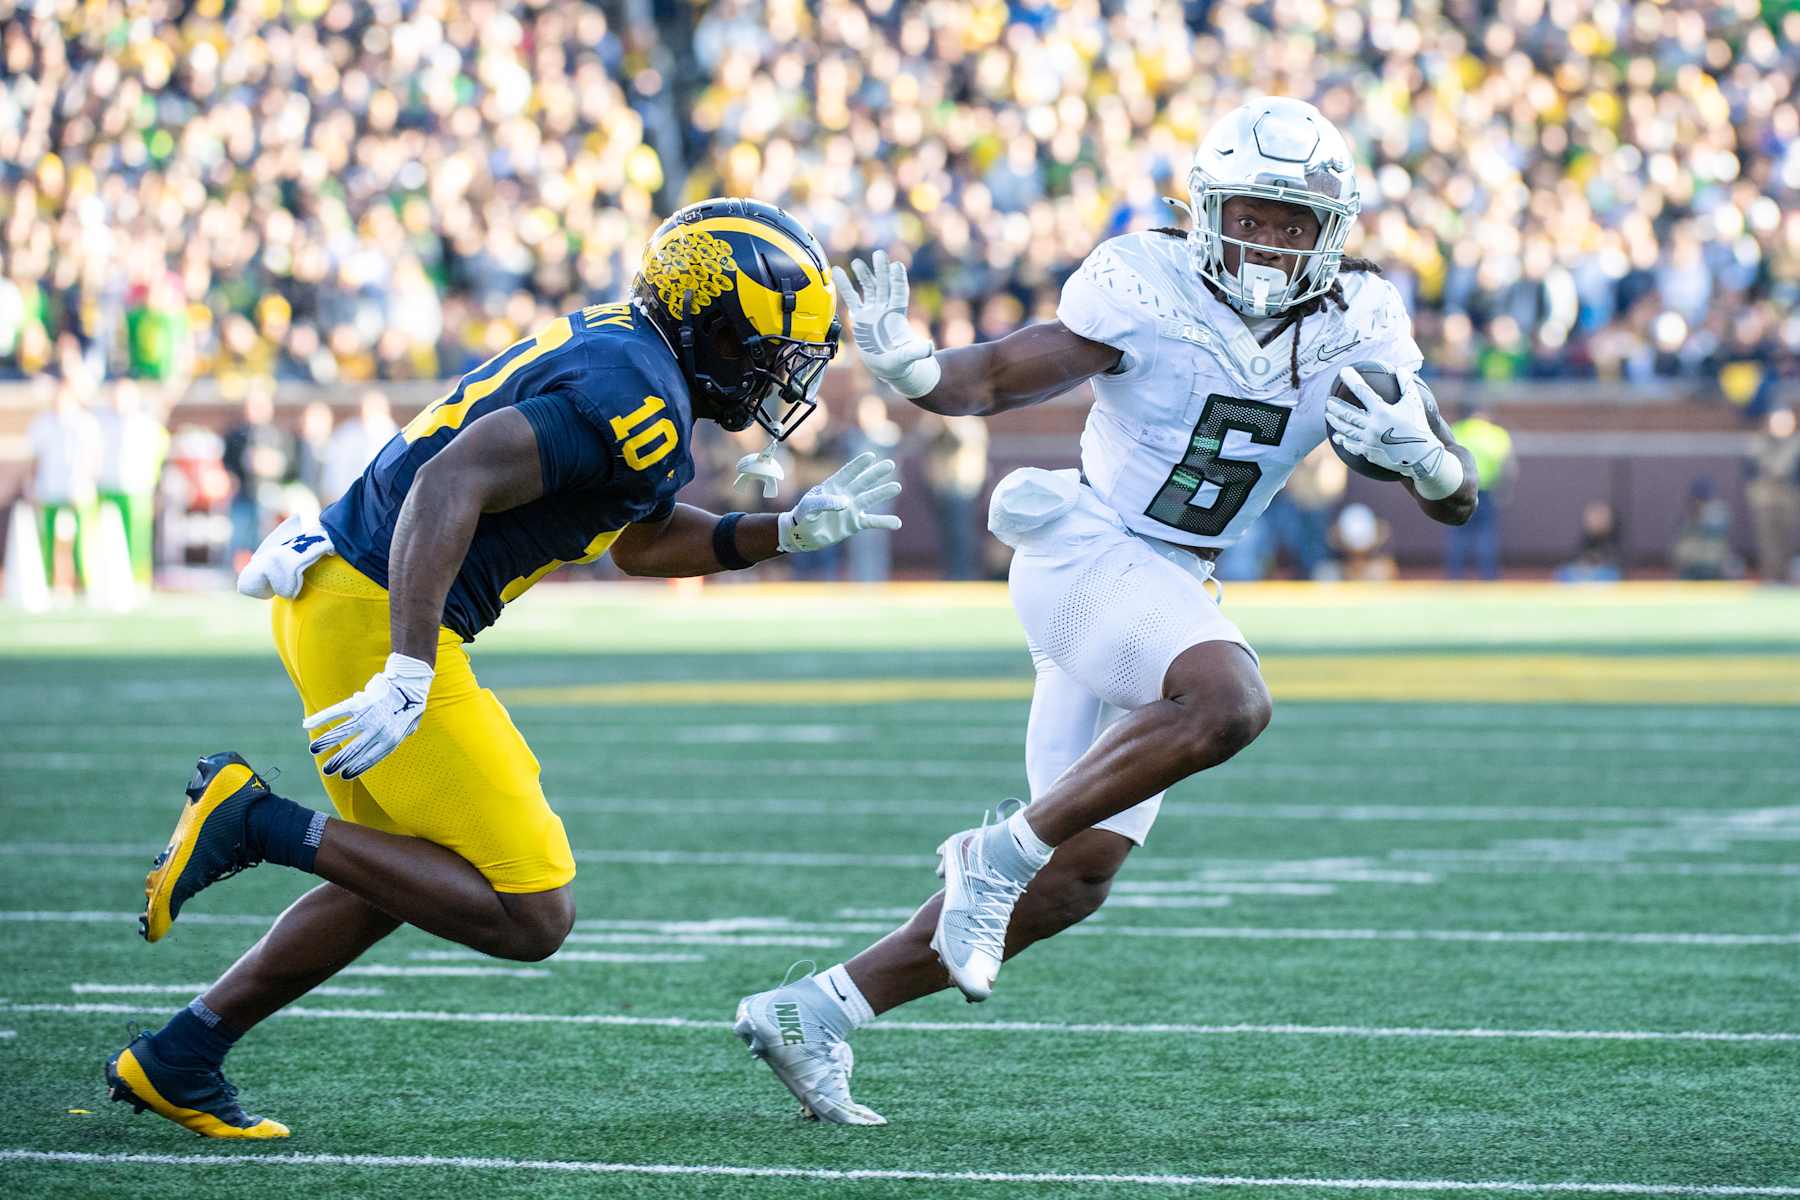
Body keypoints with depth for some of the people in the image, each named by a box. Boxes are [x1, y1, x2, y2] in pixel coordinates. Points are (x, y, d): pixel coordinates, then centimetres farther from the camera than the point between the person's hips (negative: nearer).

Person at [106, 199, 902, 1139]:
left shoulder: (613, 349, 15)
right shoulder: (639, 400, -15)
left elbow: (638, 541, 30)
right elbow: (455, 481, -26)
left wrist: (787, 531, 22)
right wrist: (407, 672, -31)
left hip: (330, 598, 10)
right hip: (375, 620, -10)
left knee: (399, 882, 26)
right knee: (531, 916, -7)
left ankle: (175, 1060, 26)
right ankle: (258, 823, -9)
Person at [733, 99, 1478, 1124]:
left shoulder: (1359, 328, 1)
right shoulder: (1149, 291, -13)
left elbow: (1459, 500, 1)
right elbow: (994, 379, -12)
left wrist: (1415, 449, -23)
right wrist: (909, 365, -34)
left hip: (1172, 594, 7)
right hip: (1086, 552, -7)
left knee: (1072, 882, 5)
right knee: (1229, 701, -36)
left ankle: (817, 1011, 13)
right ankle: (999, 853, -21)